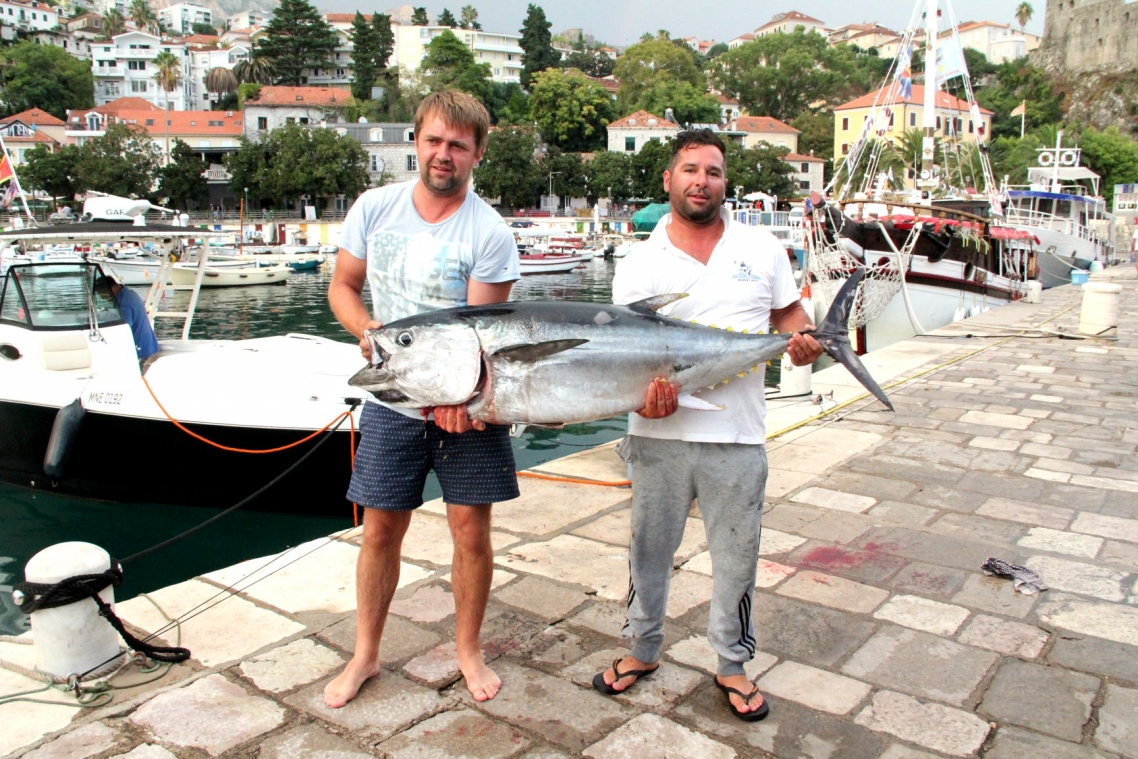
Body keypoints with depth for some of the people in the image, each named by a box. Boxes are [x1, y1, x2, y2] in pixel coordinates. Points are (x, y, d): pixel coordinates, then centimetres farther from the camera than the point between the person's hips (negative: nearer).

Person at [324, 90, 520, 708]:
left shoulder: (489, 234, -11)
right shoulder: (375, 206, 0)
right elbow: (342, 286, 8)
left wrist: (454, 392, -33)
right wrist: (367, 329, -14)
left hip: (466, 403, -2)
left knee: (471, 530, 4)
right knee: (380, 529, 8)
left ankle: (468, 651, 26)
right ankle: (365, 654, 27)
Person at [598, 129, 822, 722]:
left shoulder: (762, 248, 6)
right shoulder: (638, 266, 1)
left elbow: (789, 311, 15)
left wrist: (802, 341, -8)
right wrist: (646, 395, -22)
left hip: (737, 438, 1)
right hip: (659, 435, 0)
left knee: (736, 557, 10)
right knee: (648, 550, 13)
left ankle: (732, 665, 31)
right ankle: (643, 649, 35)